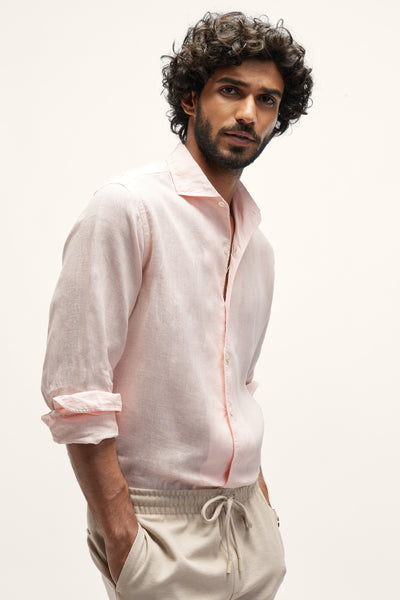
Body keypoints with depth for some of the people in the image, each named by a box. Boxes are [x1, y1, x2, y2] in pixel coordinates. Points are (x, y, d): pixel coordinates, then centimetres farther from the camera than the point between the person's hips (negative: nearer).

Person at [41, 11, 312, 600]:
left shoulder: (257, 245, 12)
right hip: (160, 523, -7)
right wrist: (121, 539, -18)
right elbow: (75, 389, -17)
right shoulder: (127, 206, -12)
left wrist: (260, 501, 13)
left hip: (247, 524, 7)